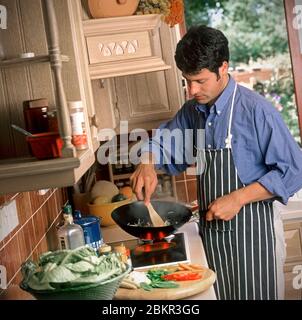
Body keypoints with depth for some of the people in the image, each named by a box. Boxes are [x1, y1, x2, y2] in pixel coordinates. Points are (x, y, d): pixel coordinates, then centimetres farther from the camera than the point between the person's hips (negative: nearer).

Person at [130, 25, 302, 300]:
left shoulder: (255, 110, -18)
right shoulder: (193, 110, 3)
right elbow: (164, 140, 18)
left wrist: (238, 198, -23)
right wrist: (147, 164, -4)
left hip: (248, 232, -6)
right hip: (210, 229, 6)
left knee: (252, 294, 7)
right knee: (218, 294, 17)